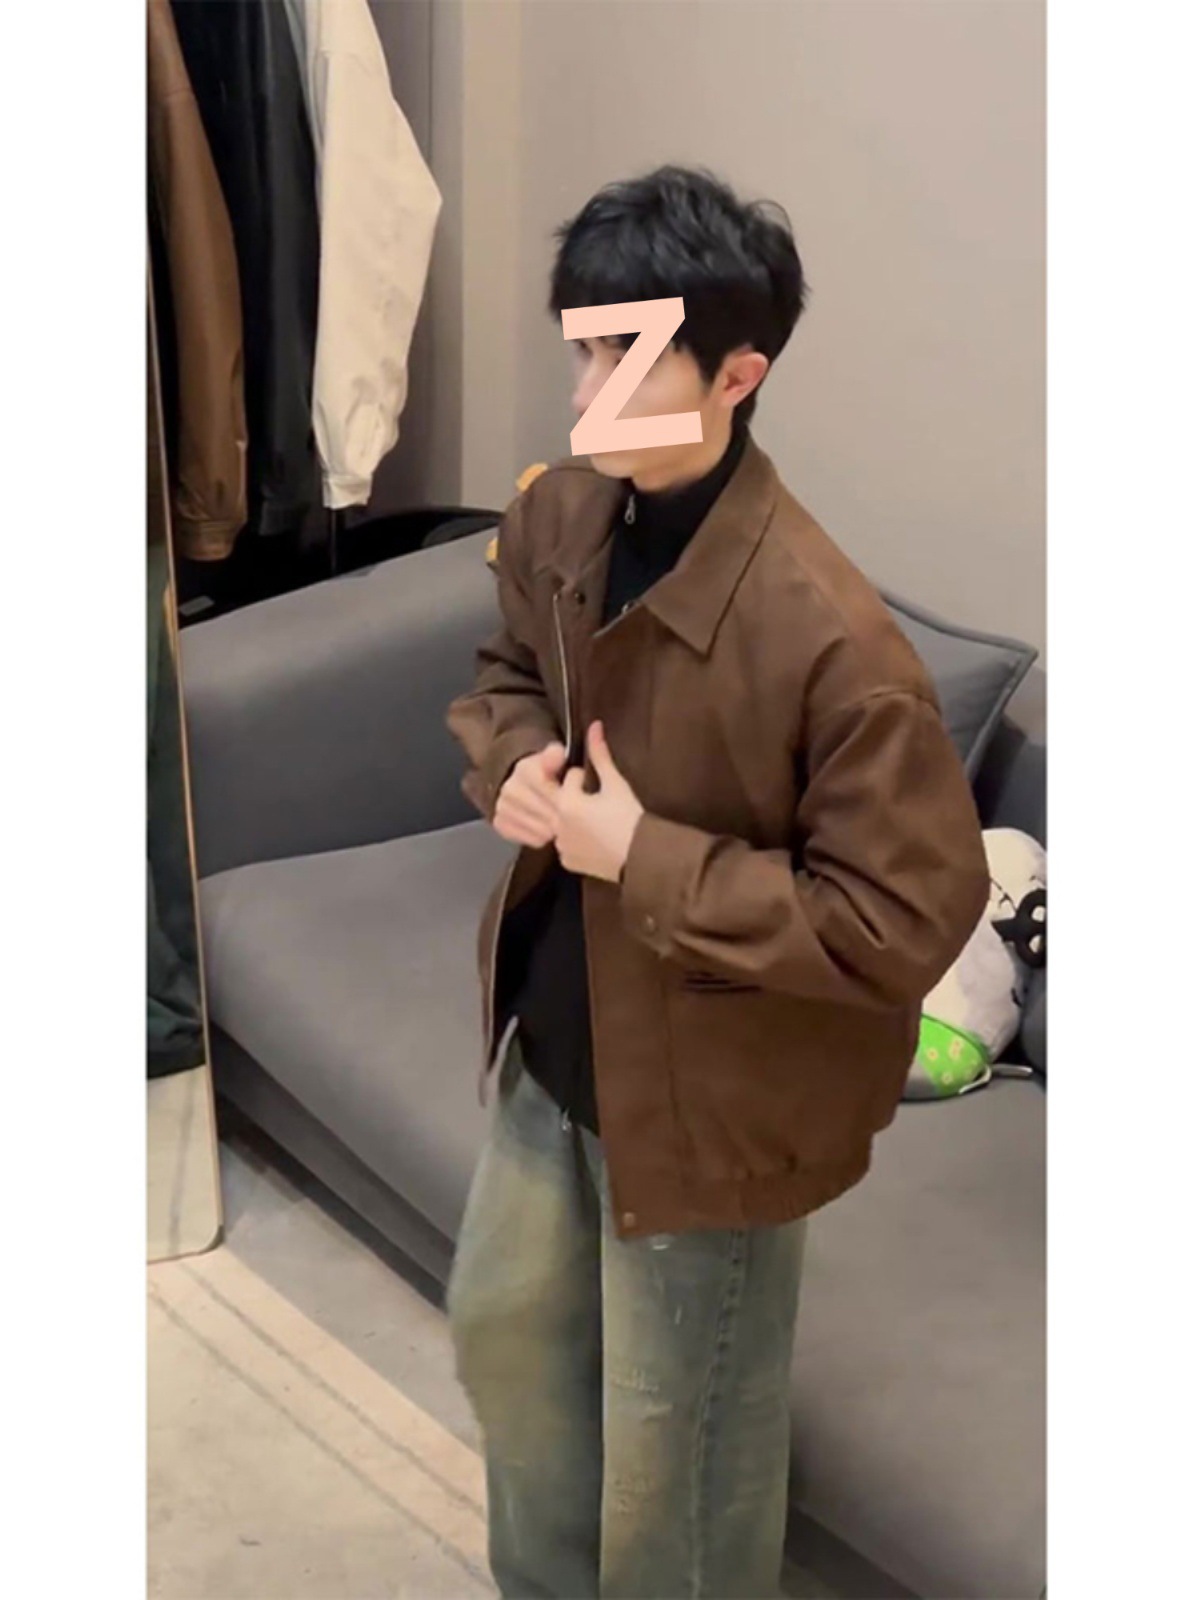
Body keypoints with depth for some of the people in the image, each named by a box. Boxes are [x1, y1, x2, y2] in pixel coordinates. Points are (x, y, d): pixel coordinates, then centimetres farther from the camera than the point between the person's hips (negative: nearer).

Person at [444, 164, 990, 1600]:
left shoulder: (825, 633, -31)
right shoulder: (557, 518, -8)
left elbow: (910, 918, -27)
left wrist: (646, 857, -27)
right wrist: (513, 762, -10)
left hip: (710, 1087, -8)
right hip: (553, 1035, 8)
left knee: (674, 1431, 13)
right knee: (503, 1320, 27)